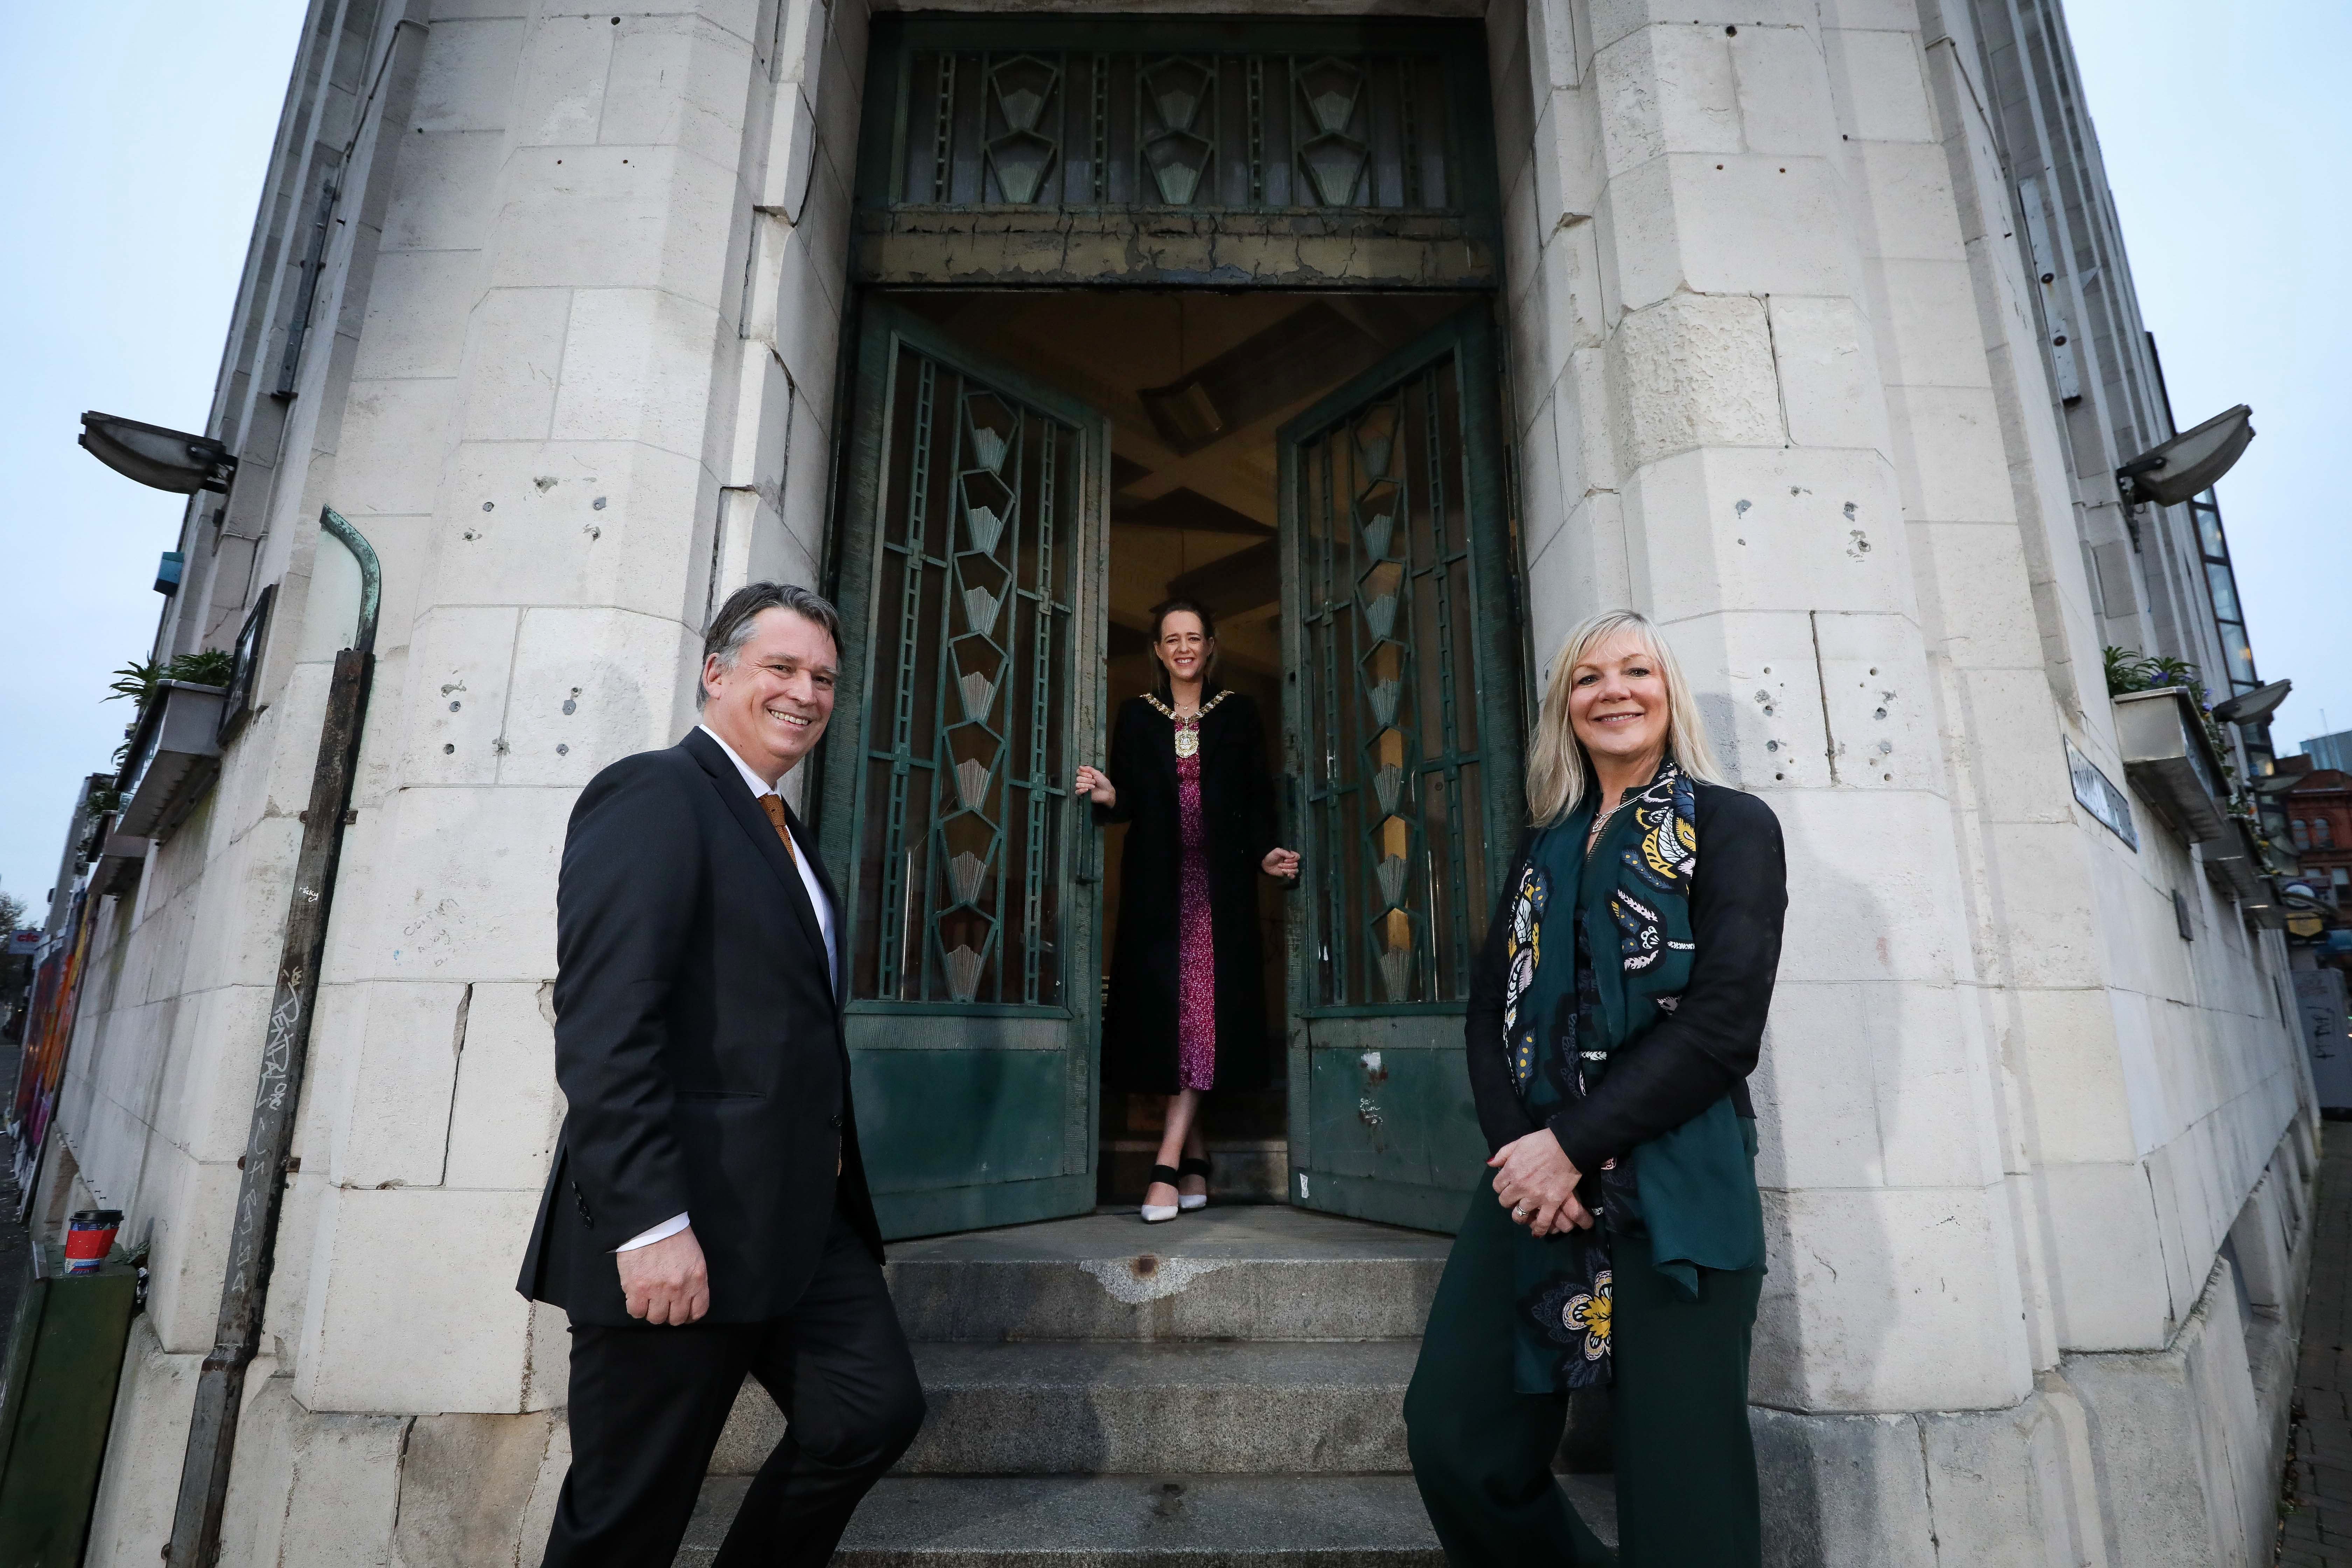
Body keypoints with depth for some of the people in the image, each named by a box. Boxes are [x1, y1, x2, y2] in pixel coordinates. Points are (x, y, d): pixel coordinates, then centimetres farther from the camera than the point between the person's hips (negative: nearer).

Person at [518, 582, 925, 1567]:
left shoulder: (781, 832, 17)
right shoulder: (653, 796, -11)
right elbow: (603, 1028, -21)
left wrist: (830, 1164, 13)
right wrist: (651, 1225, -24)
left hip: (803, 1218, 8)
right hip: (682, 1231, -8)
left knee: (875, 1413, 7)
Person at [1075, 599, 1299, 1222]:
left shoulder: (1238, 713, 11)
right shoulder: (1136, 716, 13)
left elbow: (1258, 799, 8)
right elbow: (1128, 803, 8)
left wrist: (1265, 853, -8)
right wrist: (1107, 796, -14)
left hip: (1220, 880, -1)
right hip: (1156, 883, 1)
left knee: (1205, 1010, -10)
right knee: (1164, 1006, -2)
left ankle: (1168, 1165, -10)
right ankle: (1195, 1161, 9)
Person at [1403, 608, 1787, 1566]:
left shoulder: (1731, 826, 2)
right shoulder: (1544, 850, 16)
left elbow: (1723, 1021, -10)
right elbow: (1490, 1010, 10)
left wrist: (1573, 1146, -14)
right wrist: (1518, 1143, -7)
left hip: (1673, 1186, -4)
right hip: (1535, 1174, 5)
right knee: (1452, 1436, 2)